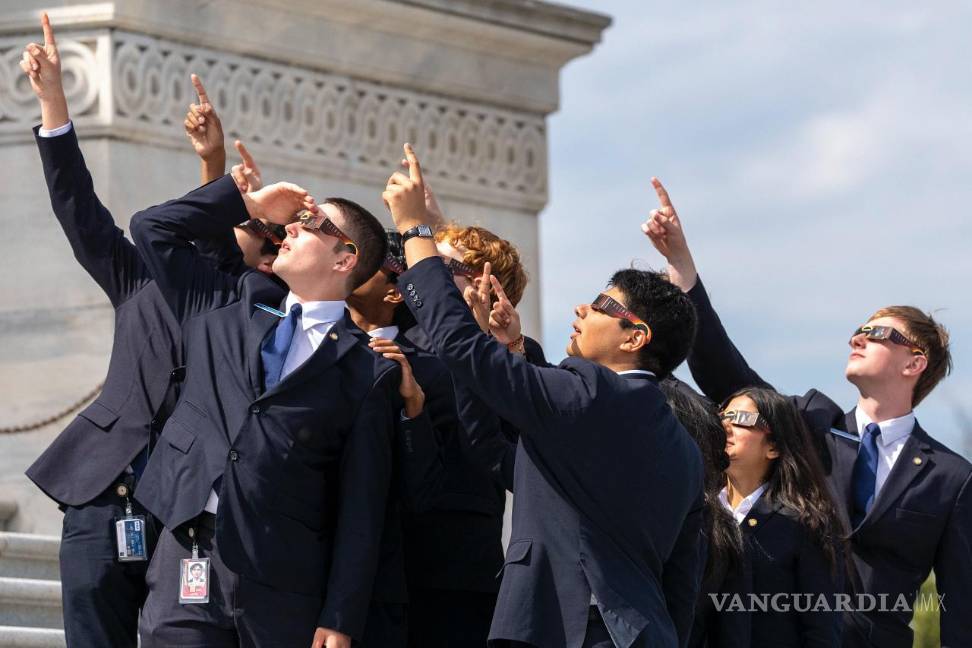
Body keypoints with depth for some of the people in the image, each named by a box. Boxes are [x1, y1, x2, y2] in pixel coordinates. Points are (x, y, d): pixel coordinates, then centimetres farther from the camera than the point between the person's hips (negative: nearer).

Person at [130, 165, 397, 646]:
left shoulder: (366, 369, 3)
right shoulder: (225, 307, 17)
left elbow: (361, 506, -1)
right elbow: (153, 227, 22)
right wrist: (248, 203, 16)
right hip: (186, 554, 3)